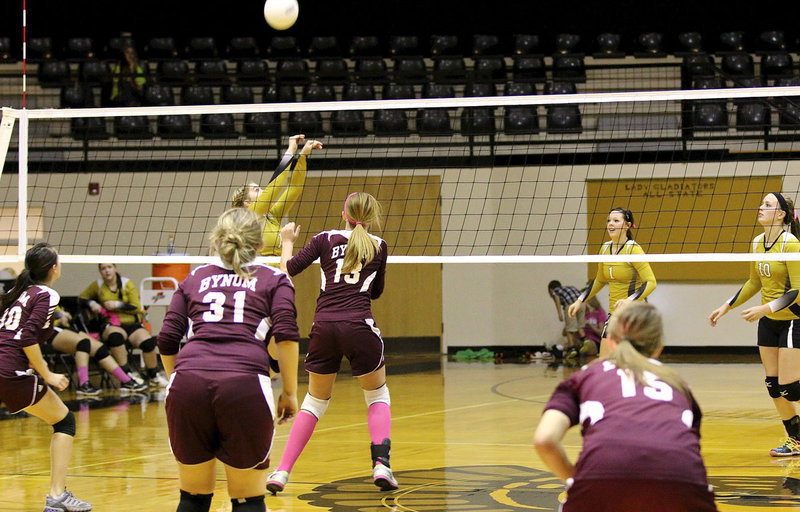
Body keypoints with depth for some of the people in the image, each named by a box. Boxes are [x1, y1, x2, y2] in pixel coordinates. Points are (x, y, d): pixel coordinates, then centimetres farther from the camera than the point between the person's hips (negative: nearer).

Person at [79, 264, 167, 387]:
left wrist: (118, 304, -12)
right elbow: (82, 298, 21)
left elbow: (137, 307, -1)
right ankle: (127, 374, -33)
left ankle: (154, 376, -4)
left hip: (131, 323, 1)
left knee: (148, 341, -28)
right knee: (115, 335, -40)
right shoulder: (97, 285, 8)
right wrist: (91, 303, 0)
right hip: (111, 325, -1)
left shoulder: (127, 283, 5)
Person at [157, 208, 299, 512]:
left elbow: (167, 342, 17)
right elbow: (286, 335, 3)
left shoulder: (194, 279, 26)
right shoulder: (273, 279, 20)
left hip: (188, 382, 2)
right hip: (245, 383, -2)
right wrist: (290, 392, 8)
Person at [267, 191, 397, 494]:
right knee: (378, 396, 19)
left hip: (324, 327, 1)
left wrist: (288, 241, 23)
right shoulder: (379, 247, 13)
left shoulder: (326, 239, 11)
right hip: (359, 326, -1)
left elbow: (287, 270, 6)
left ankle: (282, 472, 9)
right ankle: (381, 464, -1)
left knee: (315, 400, 17)